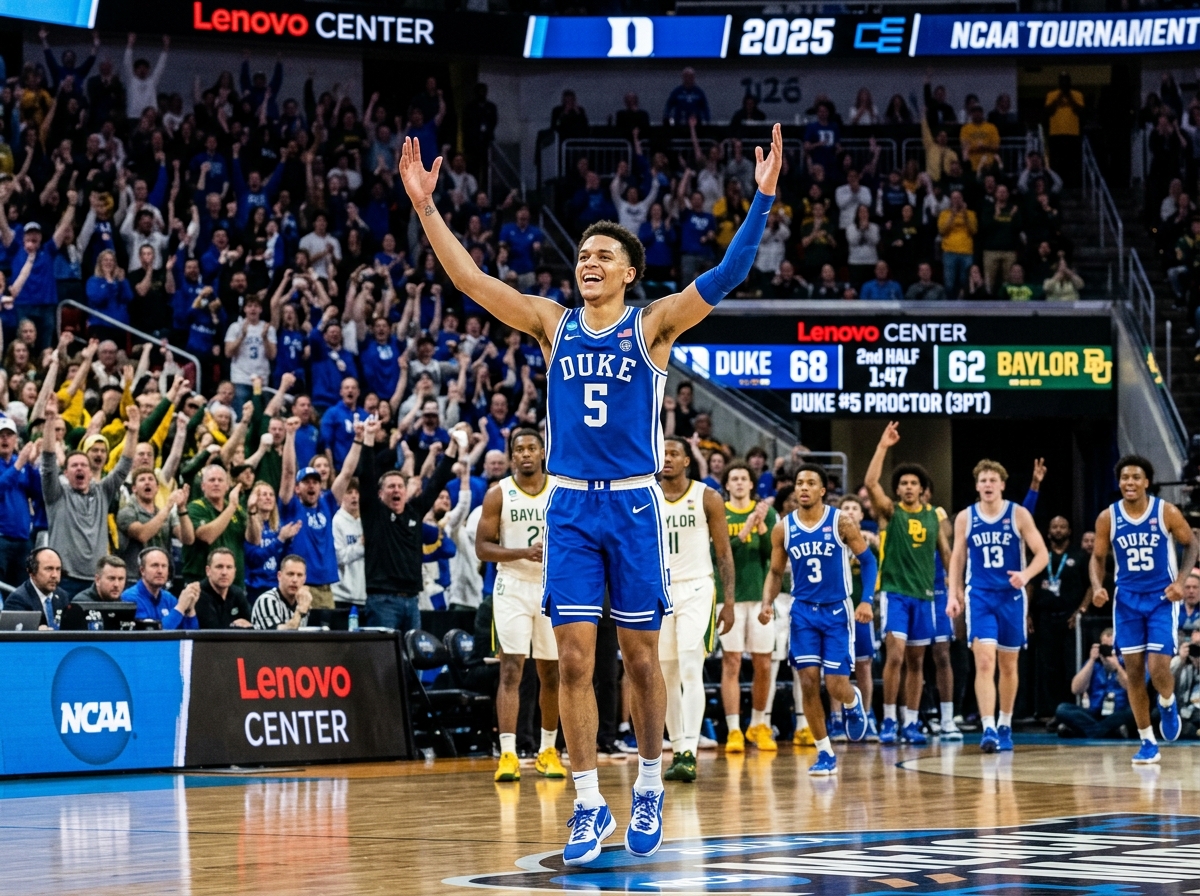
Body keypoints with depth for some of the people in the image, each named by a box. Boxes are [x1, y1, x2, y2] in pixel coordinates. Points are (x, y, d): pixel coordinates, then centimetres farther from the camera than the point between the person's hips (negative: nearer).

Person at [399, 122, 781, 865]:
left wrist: (762, 200, -22)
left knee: (640, 654, 5)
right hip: (570, 505, 2)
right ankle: (590, 804, 5)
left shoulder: (653, 325, 0)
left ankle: (650, 789, 21)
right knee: (574, 660, -2)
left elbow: (727, 276, -12)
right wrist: (426, 208, -4)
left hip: (634, 504, -2)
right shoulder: (553, 324, 8)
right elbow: (469, 279, 3)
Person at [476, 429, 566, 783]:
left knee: (551, 674, 10)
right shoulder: (498, 494, -3)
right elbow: (482, 547, -6)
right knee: (511, 670, -12)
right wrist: (524, 552, -20)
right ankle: (508, 754, -17)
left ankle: (547, 750, 25)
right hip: (513, 588, -2)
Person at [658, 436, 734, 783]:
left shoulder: (707, 498, -1)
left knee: (690, 669, -16)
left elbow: (724, 552, 2)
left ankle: (689, 753, -22)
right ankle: (677, 748, 15)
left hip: (695, 589, -3)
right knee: (666, 674, 6)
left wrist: (729, 601, -3)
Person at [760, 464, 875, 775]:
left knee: (836, 686, -6)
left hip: (837, 610, -2)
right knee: (808, 683, -7)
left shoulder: (842, 522, -8)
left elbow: (868, 560, 0)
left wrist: (866, 600, -11)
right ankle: (825, 754, 5)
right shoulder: (782, 529, -1)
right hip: (803, 610, 2)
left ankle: (853, 702, 32)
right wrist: (767, 603, -9)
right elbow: (776, 572, 9)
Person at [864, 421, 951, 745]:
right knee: (895, 655, -14)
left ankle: (911, 723, 13)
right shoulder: (890, 511, -1)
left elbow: (945, 553, 14)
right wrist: (883, 446, -21)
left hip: (924, 595, 4)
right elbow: (870, 482, -17)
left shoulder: (933, 516, 10)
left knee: (916, 660, 7)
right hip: (895, 593, -4)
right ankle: (888, 721, -6)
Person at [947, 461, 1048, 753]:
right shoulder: (965, 518, 3)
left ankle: (1005, 725, 26)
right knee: (984, 661, -15)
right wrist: (953, 595, 1)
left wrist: (1025, 575, -22)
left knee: (1008, 665, 11)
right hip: (979, 596, 0)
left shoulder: (1018, 515, -2)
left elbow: (1041, 553, -4)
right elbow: (957, 558, 10)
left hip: (1011, 596, 1)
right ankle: (988, 729, -20)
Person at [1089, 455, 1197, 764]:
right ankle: (1148, 743, 11)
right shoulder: (1107, 518, -4)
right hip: (1127, 599, 2)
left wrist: (1180, 580, -11)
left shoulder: (1167, 513, -10)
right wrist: (1097, 586, -12)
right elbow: (1098, 557, 6)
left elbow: (1191, 545, 2)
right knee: (1134, 672, 1)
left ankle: (1168, 704, 22)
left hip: (1162, 598, -2)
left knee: (1158, 668, -14)